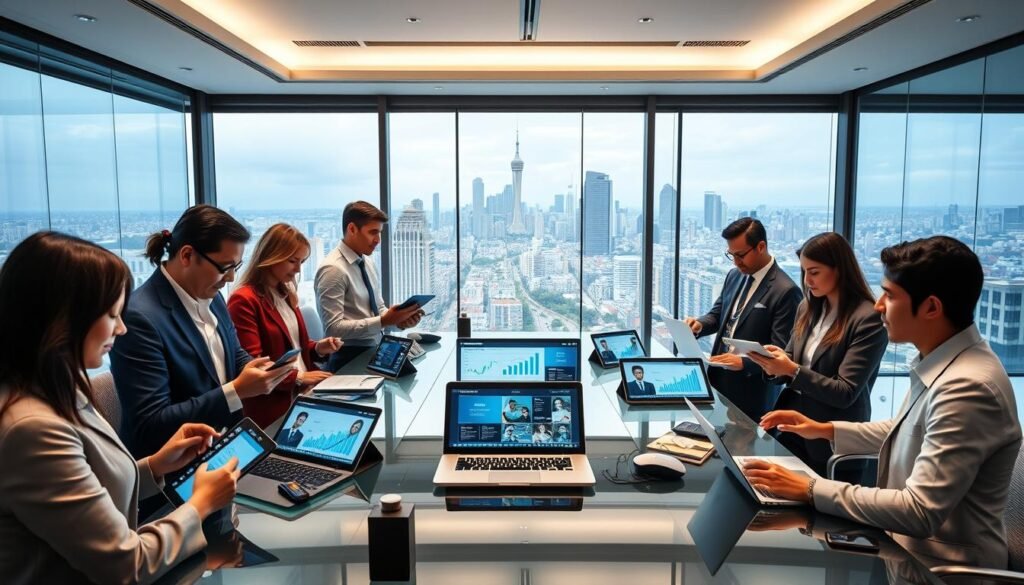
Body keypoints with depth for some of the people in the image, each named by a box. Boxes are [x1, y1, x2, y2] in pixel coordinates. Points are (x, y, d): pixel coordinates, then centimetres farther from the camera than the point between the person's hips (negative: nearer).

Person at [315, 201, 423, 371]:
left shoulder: (367, 262, 9)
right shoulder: (333, 269, -14)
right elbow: (334, 328, -20)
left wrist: (399, 319, -5)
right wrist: (383, 321, -24)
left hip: (376, 350, 7)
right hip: (350, 358, -7)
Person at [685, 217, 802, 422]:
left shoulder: (785, 290, -16)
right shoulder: (734, 276, 7)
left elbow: (781, 351, -17)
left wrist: (744, 362, -29)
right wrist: (700, 324, -5)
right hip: (719, 379, 6)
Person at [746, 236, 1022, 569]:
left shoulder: (968, 388, -28)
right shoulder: (941, 360, 2)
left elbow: (921, 512, -30)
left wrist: (811, 490, -26)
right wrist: (826, 430, 10)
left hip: (939, 564, -8)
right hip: (911, 543, 8)